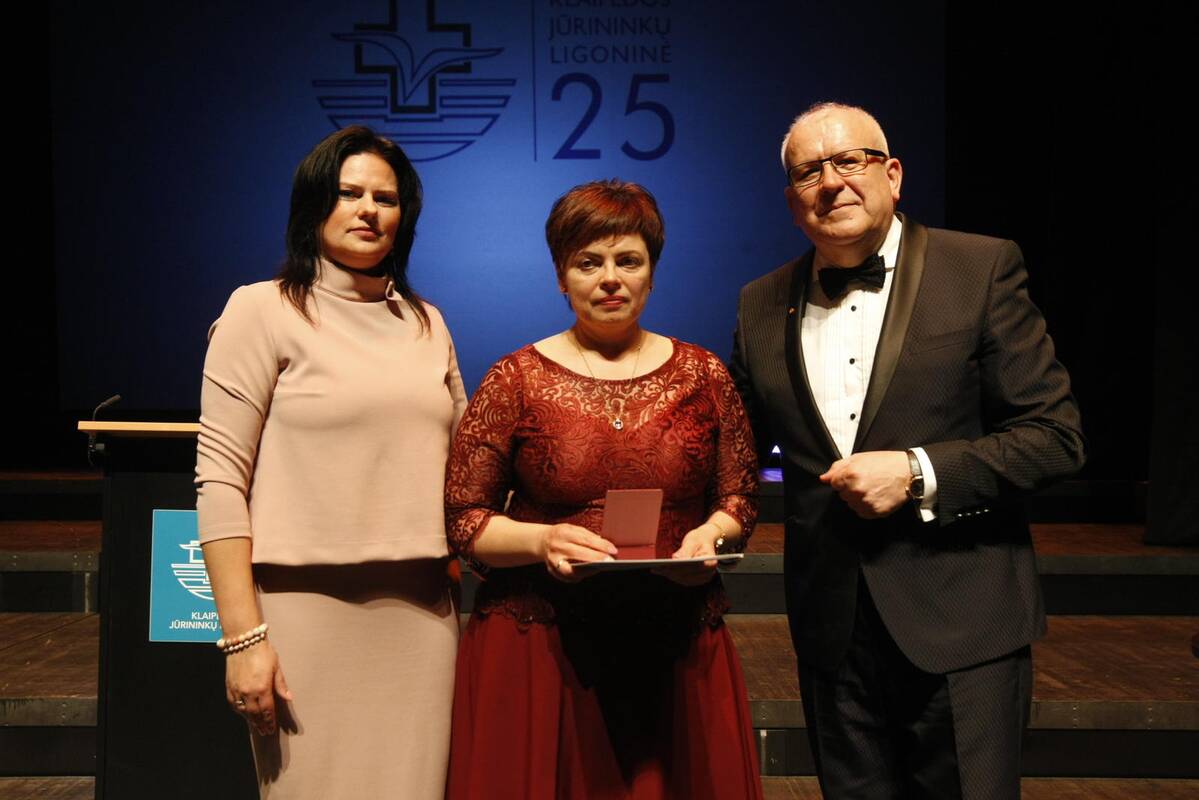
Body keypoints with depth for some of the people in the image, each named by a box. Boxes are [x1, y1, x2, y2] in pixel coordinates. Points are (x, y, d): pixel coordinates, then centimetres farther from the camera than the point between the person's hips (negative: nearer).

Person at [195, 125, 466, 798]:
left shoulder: (427, 323, 13)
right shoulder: (264, 310, -1)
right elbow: (220, 480, -7)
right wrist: (243, 635, -12)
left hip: (422, 609, 4)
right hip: (308, 608, -4)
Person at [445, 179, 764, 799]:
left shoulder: (704, 376, 7)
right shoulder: (515, 381, 1)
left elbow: (739, 498, 12)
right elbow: (461, 520, -1)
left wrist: (711, 533, -10)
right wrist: (541, 540, -18)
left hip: (678, 654, 2)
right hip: (539, 650, -1)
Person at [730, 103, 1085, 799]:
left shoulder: (982, 269, -5)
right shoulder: (762, 305, 6)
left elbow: (1056, 434, -7)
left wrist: (918, 474, -17)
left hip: (959, 631, -3)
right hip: (832, 630, 4)